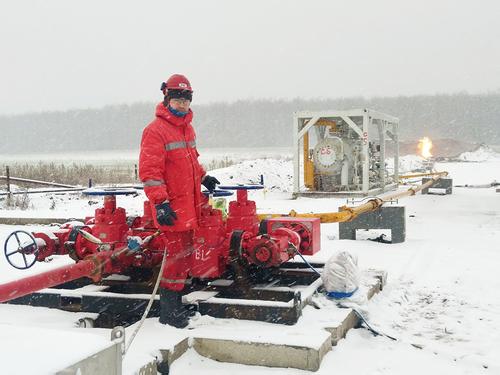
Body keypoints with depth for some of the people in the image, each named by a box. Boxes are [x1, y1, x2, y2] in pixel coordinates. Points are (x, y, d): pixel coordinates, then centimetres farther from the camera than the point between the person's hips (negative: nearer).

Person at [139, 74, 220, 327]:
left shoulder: (187, 127, 15)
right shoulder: (155, 130, -12)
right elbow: (149, 171, -18)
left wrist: (203, 177, 23)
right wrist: (160, 203, -24)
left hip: (189, 205, 9)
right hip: (171, 207, -9)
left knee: (185, 253, 15)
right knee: (178, 253, -6)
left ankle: (175, 302, 29)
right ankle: (169, 311, 6)